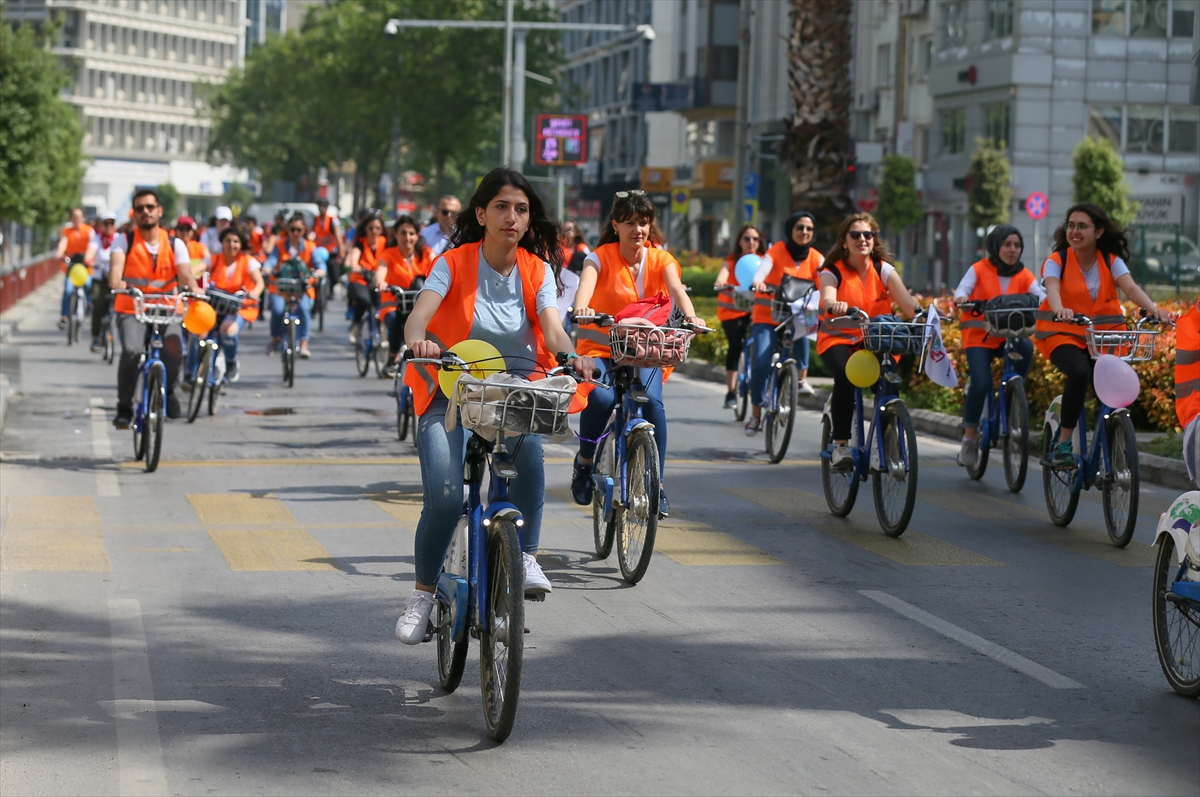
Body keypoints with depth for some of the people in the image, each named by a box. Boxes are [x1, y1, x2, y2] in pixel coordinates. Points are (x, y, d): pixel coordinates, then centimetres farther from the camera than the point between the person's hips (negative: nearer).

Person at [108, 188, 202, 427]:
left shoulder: (175, 244, 7)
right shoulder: (124, 241, 3)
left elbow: (185, 272, -9)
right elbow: (116, 266, -16)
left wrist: (194, 288, -33)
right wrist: (117, 284, -39)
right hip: (131, 311, -1)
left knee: (174, 349, -26)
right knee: (131, 351, -29)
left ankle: (168, 389, 7)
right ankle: (124, 407, -12)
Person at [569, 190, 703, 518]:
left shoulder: (659, 259, -2)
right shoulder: (601, 257, -8)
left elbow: (676, 289, -21)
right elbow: (587, 283, -29)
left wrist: (690, 316, -43)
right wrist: (582, 308, -52)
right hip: (600, 347, -2)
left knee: (651, 399, -26)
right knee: (601, 398, -31)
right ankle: (584, 462, -2)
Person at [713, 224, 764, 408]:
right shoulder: (731, 261, -5)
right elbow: (721, 279, -22)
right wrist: (721, 285, -47)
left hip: (755, 308, 1)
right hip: (732, 309, -1)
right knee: (735, 346, -18)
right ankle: (731, 393, -11)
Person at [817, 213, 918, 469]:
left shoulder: (884, 270, -1)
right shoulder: (833, 272, -8)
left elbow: (906, 301, -17)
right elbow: (827, 297, -30)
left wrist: (919, 314, -40)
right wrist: (835, 305, -55)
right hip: (838, 338, -2)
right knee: (845, 378, -33)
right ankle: (840, 446, -23)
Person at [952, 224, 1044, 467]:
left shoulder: (1023, 276, 6)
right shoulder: (979, 270, 2)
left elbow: (1040, 295, -8)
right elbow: (962, 290, -9)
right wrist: (962, 299, -34)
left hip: (1009, 336, 2)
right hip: (979, 336, -2)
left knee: (1026, 347, -32)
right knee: (981, 383, -21)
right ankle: (970, 435, -4)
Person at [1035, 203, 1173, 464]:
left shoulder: (1111, 261, 1)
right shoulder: (1056, 261, -5)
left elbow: (1130, 287, -16)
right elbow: (1052, 289, -25)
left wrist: (1153, 308, -38)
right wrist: (1059, 309, -49)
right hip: (1062, 333, -3)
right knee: (1079, 373, -33)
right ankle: (1063, 444, -23)